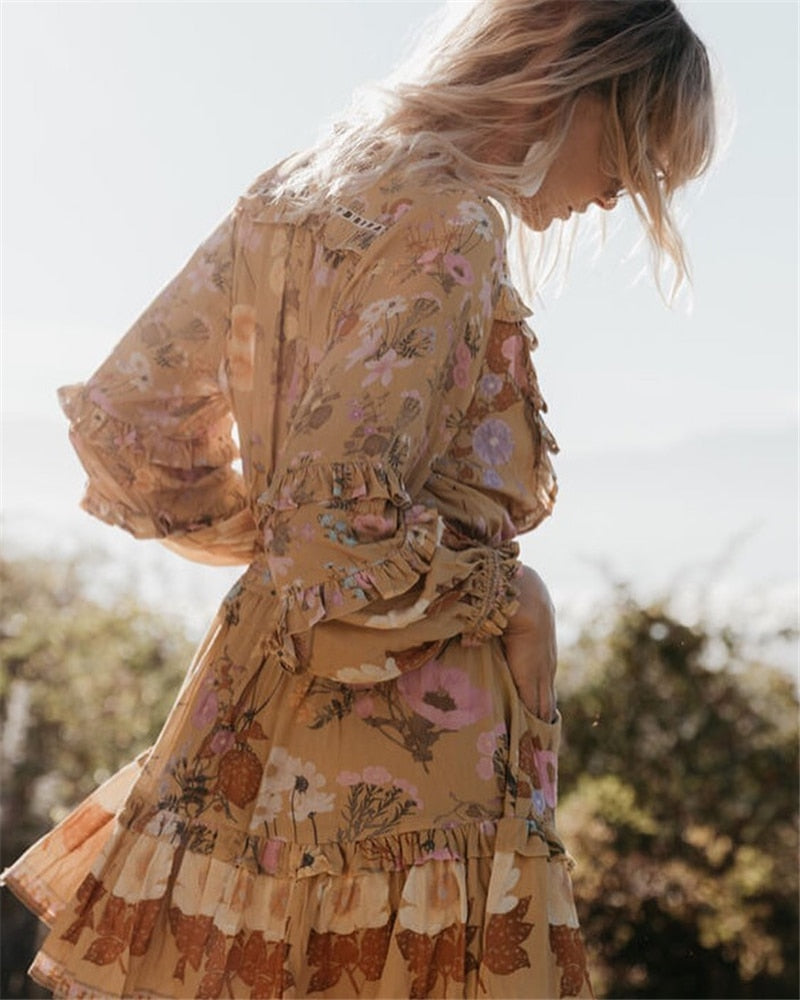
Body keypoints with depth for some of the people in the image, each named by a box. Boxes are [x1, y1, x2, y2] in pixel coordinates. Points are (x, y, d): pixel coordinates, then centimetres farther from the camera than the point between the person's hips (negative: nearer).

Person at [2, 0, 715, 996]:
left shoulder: (293, 193, 9)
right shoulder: (448, 227, -17)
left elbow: (122, 416, 13)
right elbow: (343, 519, -25)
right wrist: (497, 596, -9)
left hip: (250, 703, 9)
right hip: (404, 743, -8)